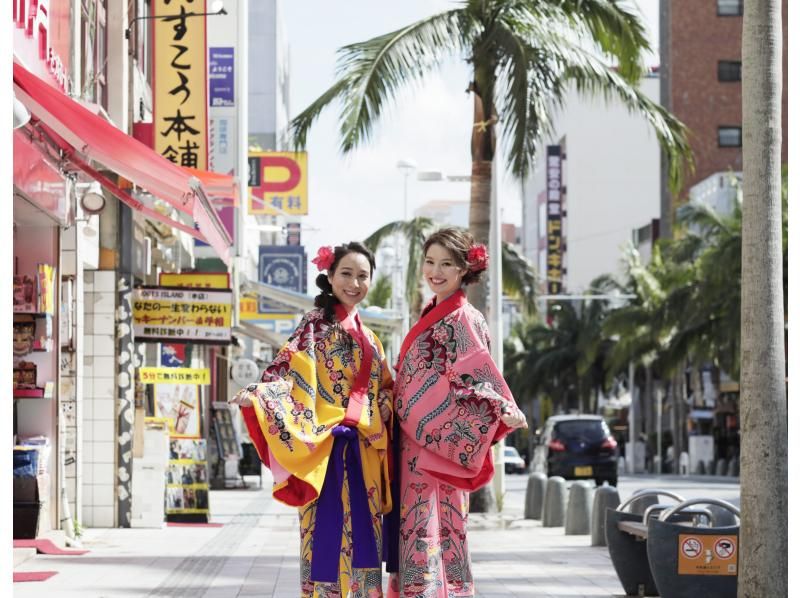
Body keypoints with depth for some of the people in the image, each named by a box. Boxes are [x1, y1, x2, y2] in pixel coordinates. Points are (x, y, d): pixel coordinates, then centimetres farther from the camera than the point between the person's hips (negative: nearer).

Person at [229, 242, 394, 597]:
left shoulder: (368, 338, 17)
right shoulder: (316, 325, -3)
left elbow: (384, 390, 23)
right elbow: (289, 371, -15)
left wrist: (385, 408, 2)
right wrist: (256, 396, -32)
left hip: (363, 454, 6)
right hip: (326, 447, -6)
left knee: (361, 540, 5)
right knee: (327, 533, -9)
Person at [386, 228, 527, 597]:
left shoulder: (461, 318, -10)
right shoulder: (434, 315, 17)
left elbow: (479, 371, -22)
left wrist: (504, 408, -37)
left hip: (440, 442, -9)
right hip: (417, 445, 9)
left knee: (430, 532, -13)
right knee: (418, 530, 8)